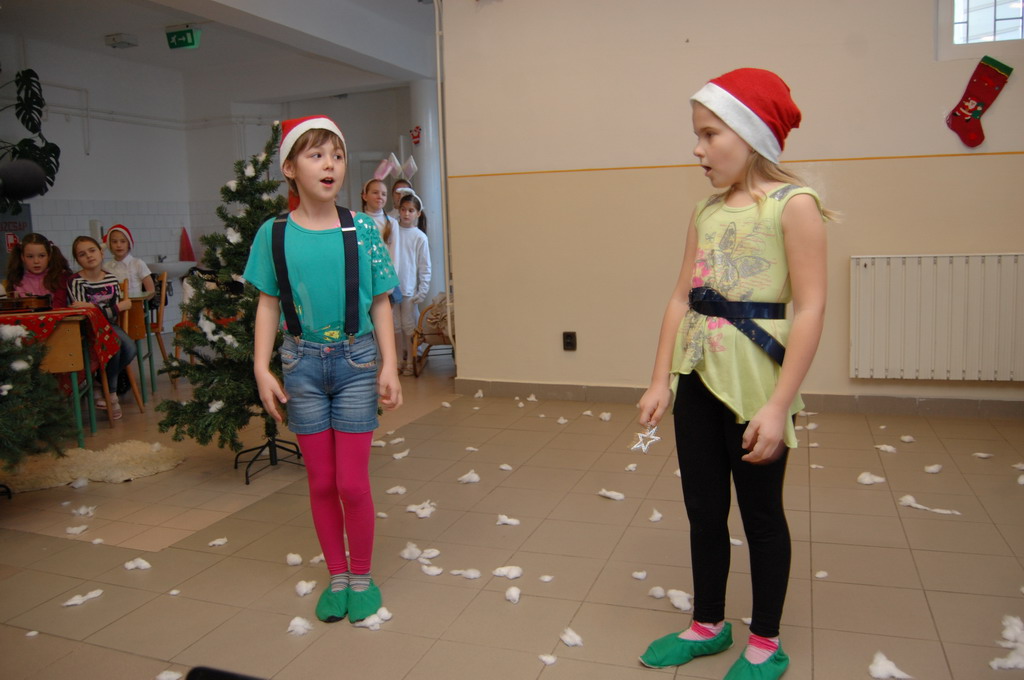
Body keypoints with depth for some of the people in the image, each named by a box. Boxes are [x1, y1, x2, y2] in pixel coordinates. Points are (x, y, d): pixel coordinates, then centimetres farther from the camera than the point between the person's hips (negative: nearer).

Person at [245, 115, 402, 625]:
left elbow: (380, 302, -1)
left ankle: (362, 576, 23)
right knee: (320, 481, 10)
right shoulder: (274, 234, -2)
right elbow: (268, 305, 3)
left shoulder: (362, 230, -4)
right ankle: (336, 577, 29)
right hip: (302, 362, 1)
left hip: (355, 360, -1)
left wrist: (389, 366, -7)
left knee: (352, 482, 1)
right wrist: (262, 367, -4)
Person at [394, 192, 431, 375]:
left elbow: (425, 266, 0)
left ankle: (411, 361, 16)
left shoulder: (420, 237, -2)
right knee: (395, 326, 10)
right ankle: (399, 360, 21)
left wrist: (423, 290, -5)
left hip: (409, 289, -2)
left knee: (409, 326, 4)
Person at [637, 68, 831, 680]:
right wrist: (661, 380, 5)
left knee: (761, 514, 9)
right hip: (697, 377, 6)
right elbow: (681, 300, 9)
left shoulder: (793, 204, -10)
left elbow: (811, 309, -15)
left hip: (753, 379, -6)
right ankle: (708, 625, 36)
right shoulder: (706, 213, 9)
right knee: (703, 508, 16)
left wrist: (779, 405, -19)